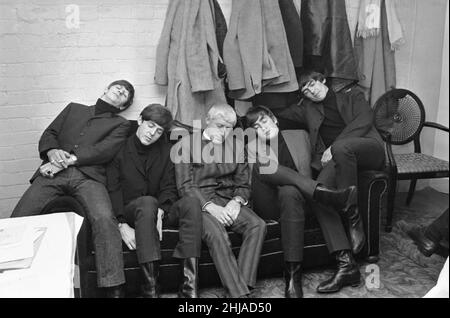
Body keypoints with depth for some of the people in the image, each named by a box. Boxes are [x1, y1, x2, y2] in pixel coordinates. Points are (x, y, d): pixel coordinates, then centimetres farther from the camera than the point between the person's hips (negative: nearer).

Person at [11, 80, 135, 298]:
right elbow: (49, 133, 22)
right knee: (17, 220, -19)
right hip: (53, 173, 3)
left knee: (104, 217, -32)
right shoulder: (74, 109, 32)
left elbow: (104, 151, 3)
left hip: (88, 176, -3)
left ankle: (114, 288, -28)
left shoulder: (121, 124, 21)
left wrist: (68, 160, -8)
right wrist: (52, 152, -2)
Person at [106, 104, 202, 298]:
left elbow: (169, 188, 5)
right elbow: (112, 189, -8)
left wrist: (160, 211, -17)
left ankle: (189, 287, -35)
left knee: (191, 203, -26)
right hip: (128, 210, -3)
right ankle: (150, 289, -40)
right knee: (148, 202, -38)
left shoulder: (165, 150, 11)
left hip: (159, 210, 4)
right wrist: (122, 225, -22)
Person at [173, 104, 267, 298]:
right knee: (216, 234, -33)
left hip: (228, 202, 4)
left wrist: (236, 201, -8)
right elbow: (185, 185, -4)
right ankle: (238, 292, -29)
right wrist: (210, 206, -18)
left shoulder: (236, 146, 17)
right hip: (199, 202, -4)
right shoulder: (187, 144, 5)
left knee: (258, 225, -24)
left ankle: (243, 286, -26)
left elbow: (243, 184, 15)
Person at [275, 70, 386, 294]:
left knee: (341, 147, -39)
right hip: (335, 160, 3)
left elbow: (364, 119, -2)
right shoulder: (307, 108, 27)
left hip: (368, 149, -3)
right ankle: (346, 264, -32)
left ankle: (353, 217, -25)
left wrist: (334, 147, -12)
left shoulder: (352, 94, 18)